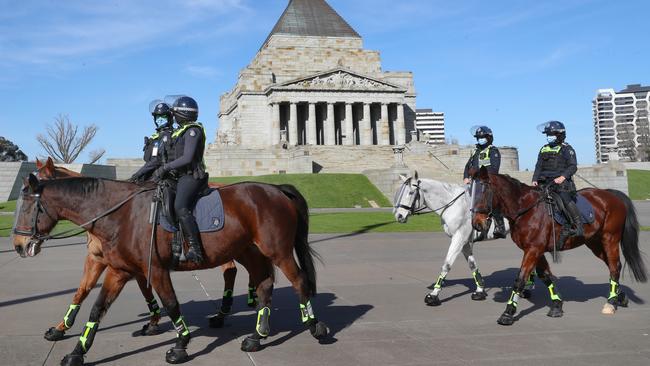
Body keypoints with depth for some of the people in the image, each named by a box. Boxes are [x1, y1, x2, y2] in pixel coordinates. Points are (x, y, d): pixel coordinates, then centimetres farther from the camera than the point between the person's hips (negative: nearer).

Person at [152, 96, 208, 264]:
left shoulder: (193, 130, -9)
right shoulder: (182, 131, 22)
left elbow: (187, 158, -19)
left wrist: (165, 168, -15)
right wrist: (163, 170, 14)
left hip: (191, 176, -11)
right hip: (180, 176, 11)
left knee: (180, 207, -30)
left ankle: (195, 248, -34)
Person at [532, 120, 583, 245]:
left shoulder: (567, 149, 3)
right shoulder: (544, 149, 19)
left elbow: (573, 166, -6)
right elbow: (539, 166, 18)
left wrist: (563, 177, -22)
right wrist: (535, 180, 2)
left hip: (562, 182, -6)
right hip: (545, 183, 6)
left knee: (566, 198, -26)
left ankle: (578, 226, -23)